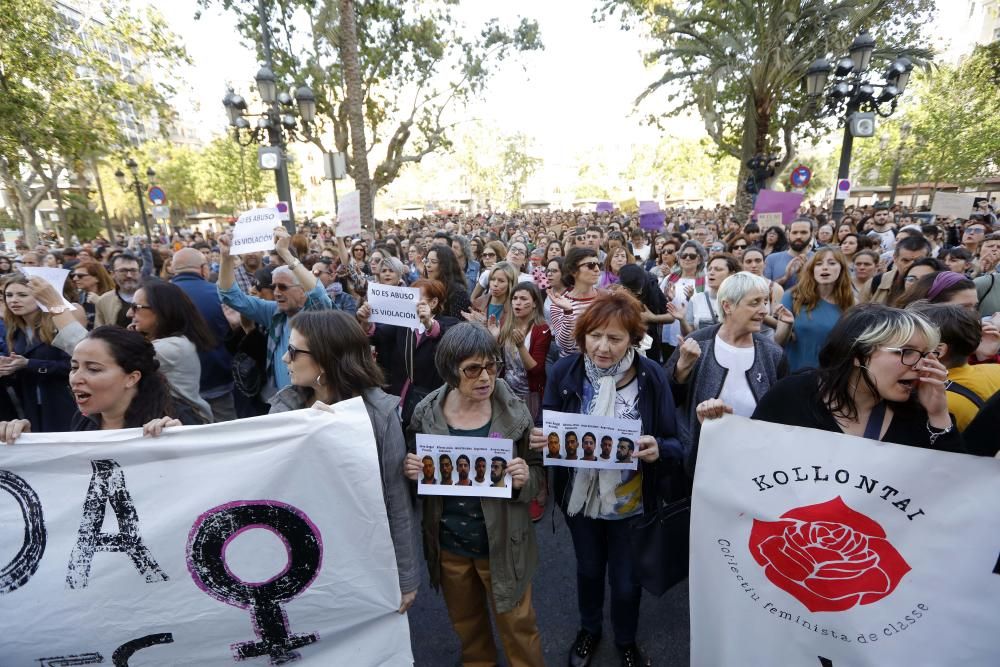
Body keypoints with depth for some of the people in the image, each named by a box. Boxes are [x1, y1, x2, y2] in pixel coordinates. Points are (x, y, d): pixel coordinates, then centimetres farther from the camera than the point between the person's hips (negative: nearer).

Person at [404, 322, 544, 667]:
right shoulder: (425, 414, -13)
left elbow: (538, 474, -6)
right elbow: (416, 475, 1)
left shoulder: (514, 412, -16)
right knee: (465, 623, 28)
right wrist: (412, 472, -21)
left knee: (517, 626, 18)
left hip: (503, 545, -2)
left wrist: (524, 478, -28)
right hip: (448, 545, 2)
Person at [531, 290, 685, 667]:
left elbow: (673, 442, -12)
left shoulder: (652, 377, -18)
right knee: (588, 569, 26)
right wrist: (539, 439, -29)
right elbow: (546, 431, -7)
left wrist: (657, 449, -34)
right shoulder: (564, 372, -16)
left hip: (631, 503, -1)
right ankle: (589, 628, 58)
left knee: (626, 580, 21)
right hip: (580, 498, 1)